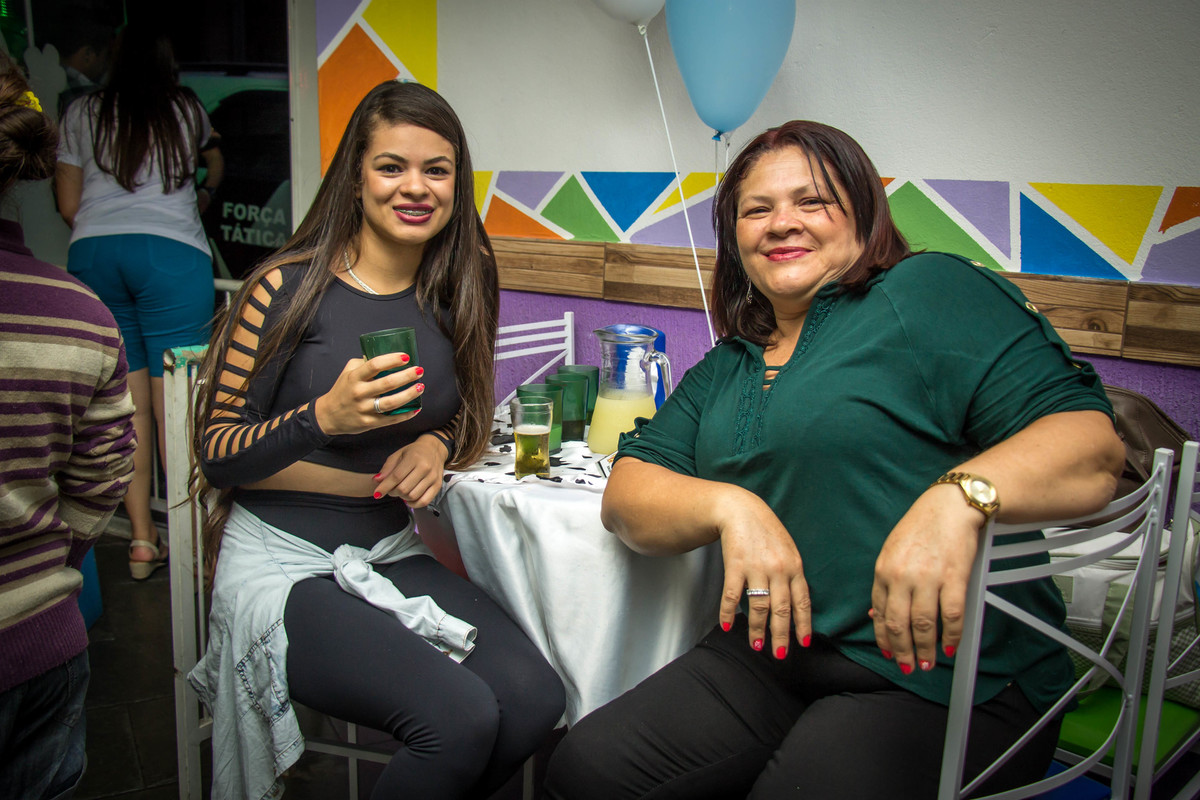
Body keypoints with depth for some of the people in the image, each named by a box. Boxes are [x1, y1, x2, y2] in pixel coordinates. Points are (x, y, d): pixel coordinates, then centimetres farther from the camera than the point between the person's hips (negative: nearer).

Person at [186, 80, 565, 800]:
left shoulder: (451, 295, 5)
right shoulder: (290, 288, -9)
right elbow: (215, 454, -8)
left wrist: (435, 445, -5)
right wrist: (324, 417, -25)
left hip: (394, 553, 5)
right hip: (284, 560, -5)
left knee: (535, 698, -17)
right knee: (460, 715, -25)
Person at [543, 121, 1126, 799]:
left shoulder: (930, 290, -2)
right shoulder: (723, 372, 17)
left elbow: (1091, 446, -12)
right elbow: (626, 496, 8)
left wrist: (957, 496, -32)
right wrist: (730, 505, -12)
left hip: (939, 675, -5)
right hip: (771, 656, 6)